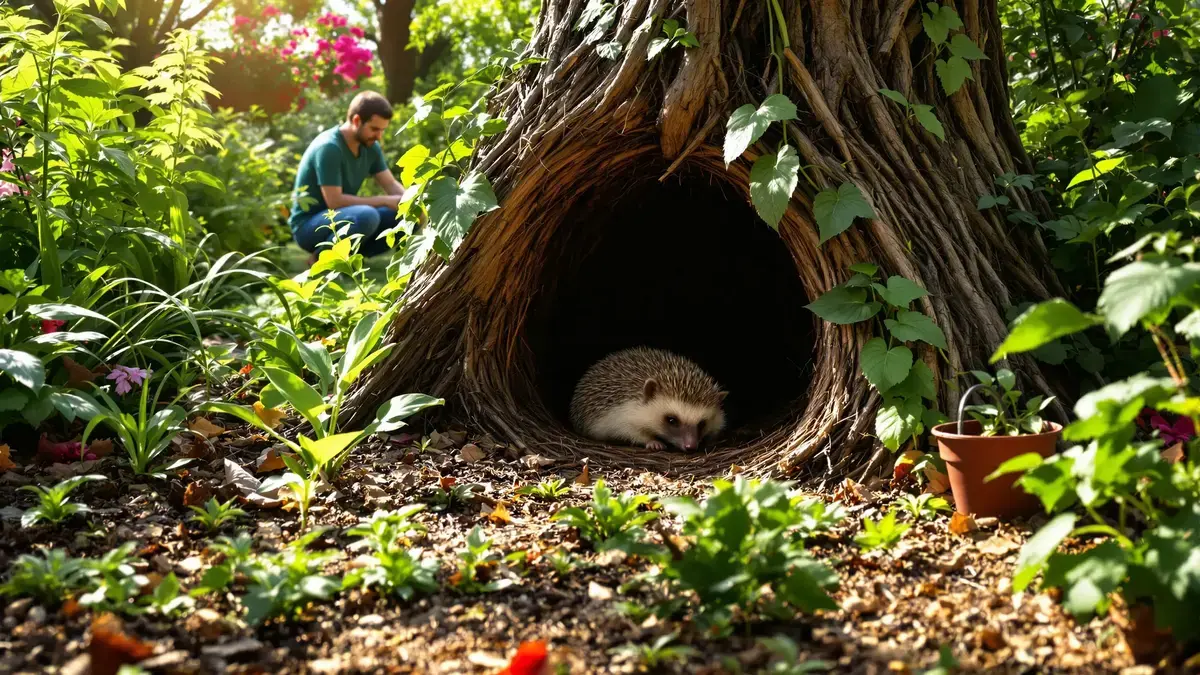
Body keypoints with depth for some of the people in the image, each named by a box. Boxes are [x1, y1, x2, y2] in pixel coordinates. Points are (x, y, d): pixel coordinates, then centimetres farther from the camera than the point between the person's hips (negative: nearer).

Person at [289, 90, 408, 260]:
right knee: (367, 216, -36)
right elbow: (335, 201, -26)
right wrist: (385, 201, -23)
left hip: (342, 220, 8)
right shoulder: (328, 147, -22)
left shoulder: (370, 147, 1)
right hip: (308, 225, -8)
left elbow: (392, 185, 5)